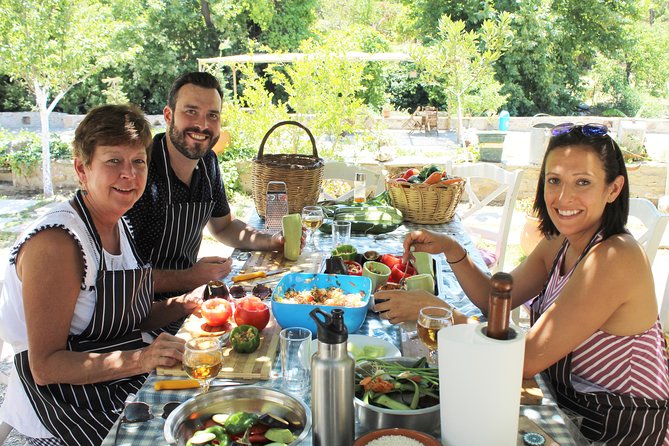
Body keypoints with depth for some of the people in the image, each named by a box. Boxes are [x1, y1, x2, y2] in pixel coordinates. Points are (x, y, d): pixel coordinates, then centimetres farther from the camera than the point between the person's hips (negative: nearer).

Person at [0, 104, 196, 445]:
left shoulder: (119, 226, 6)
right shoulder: (55, 242, -21)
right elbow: (45, 365, -21)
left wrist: (181, 306, -4)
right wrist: (141, 359, -30)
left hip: (124, 390, 8)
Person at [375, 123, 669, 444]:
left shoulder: (614, 258, -27)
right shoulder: (559, 242, 0)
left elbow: (529, 358, -30)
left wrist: (436, 311, -26)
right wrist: (451, 249, -11)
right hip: (570, 407, 7)